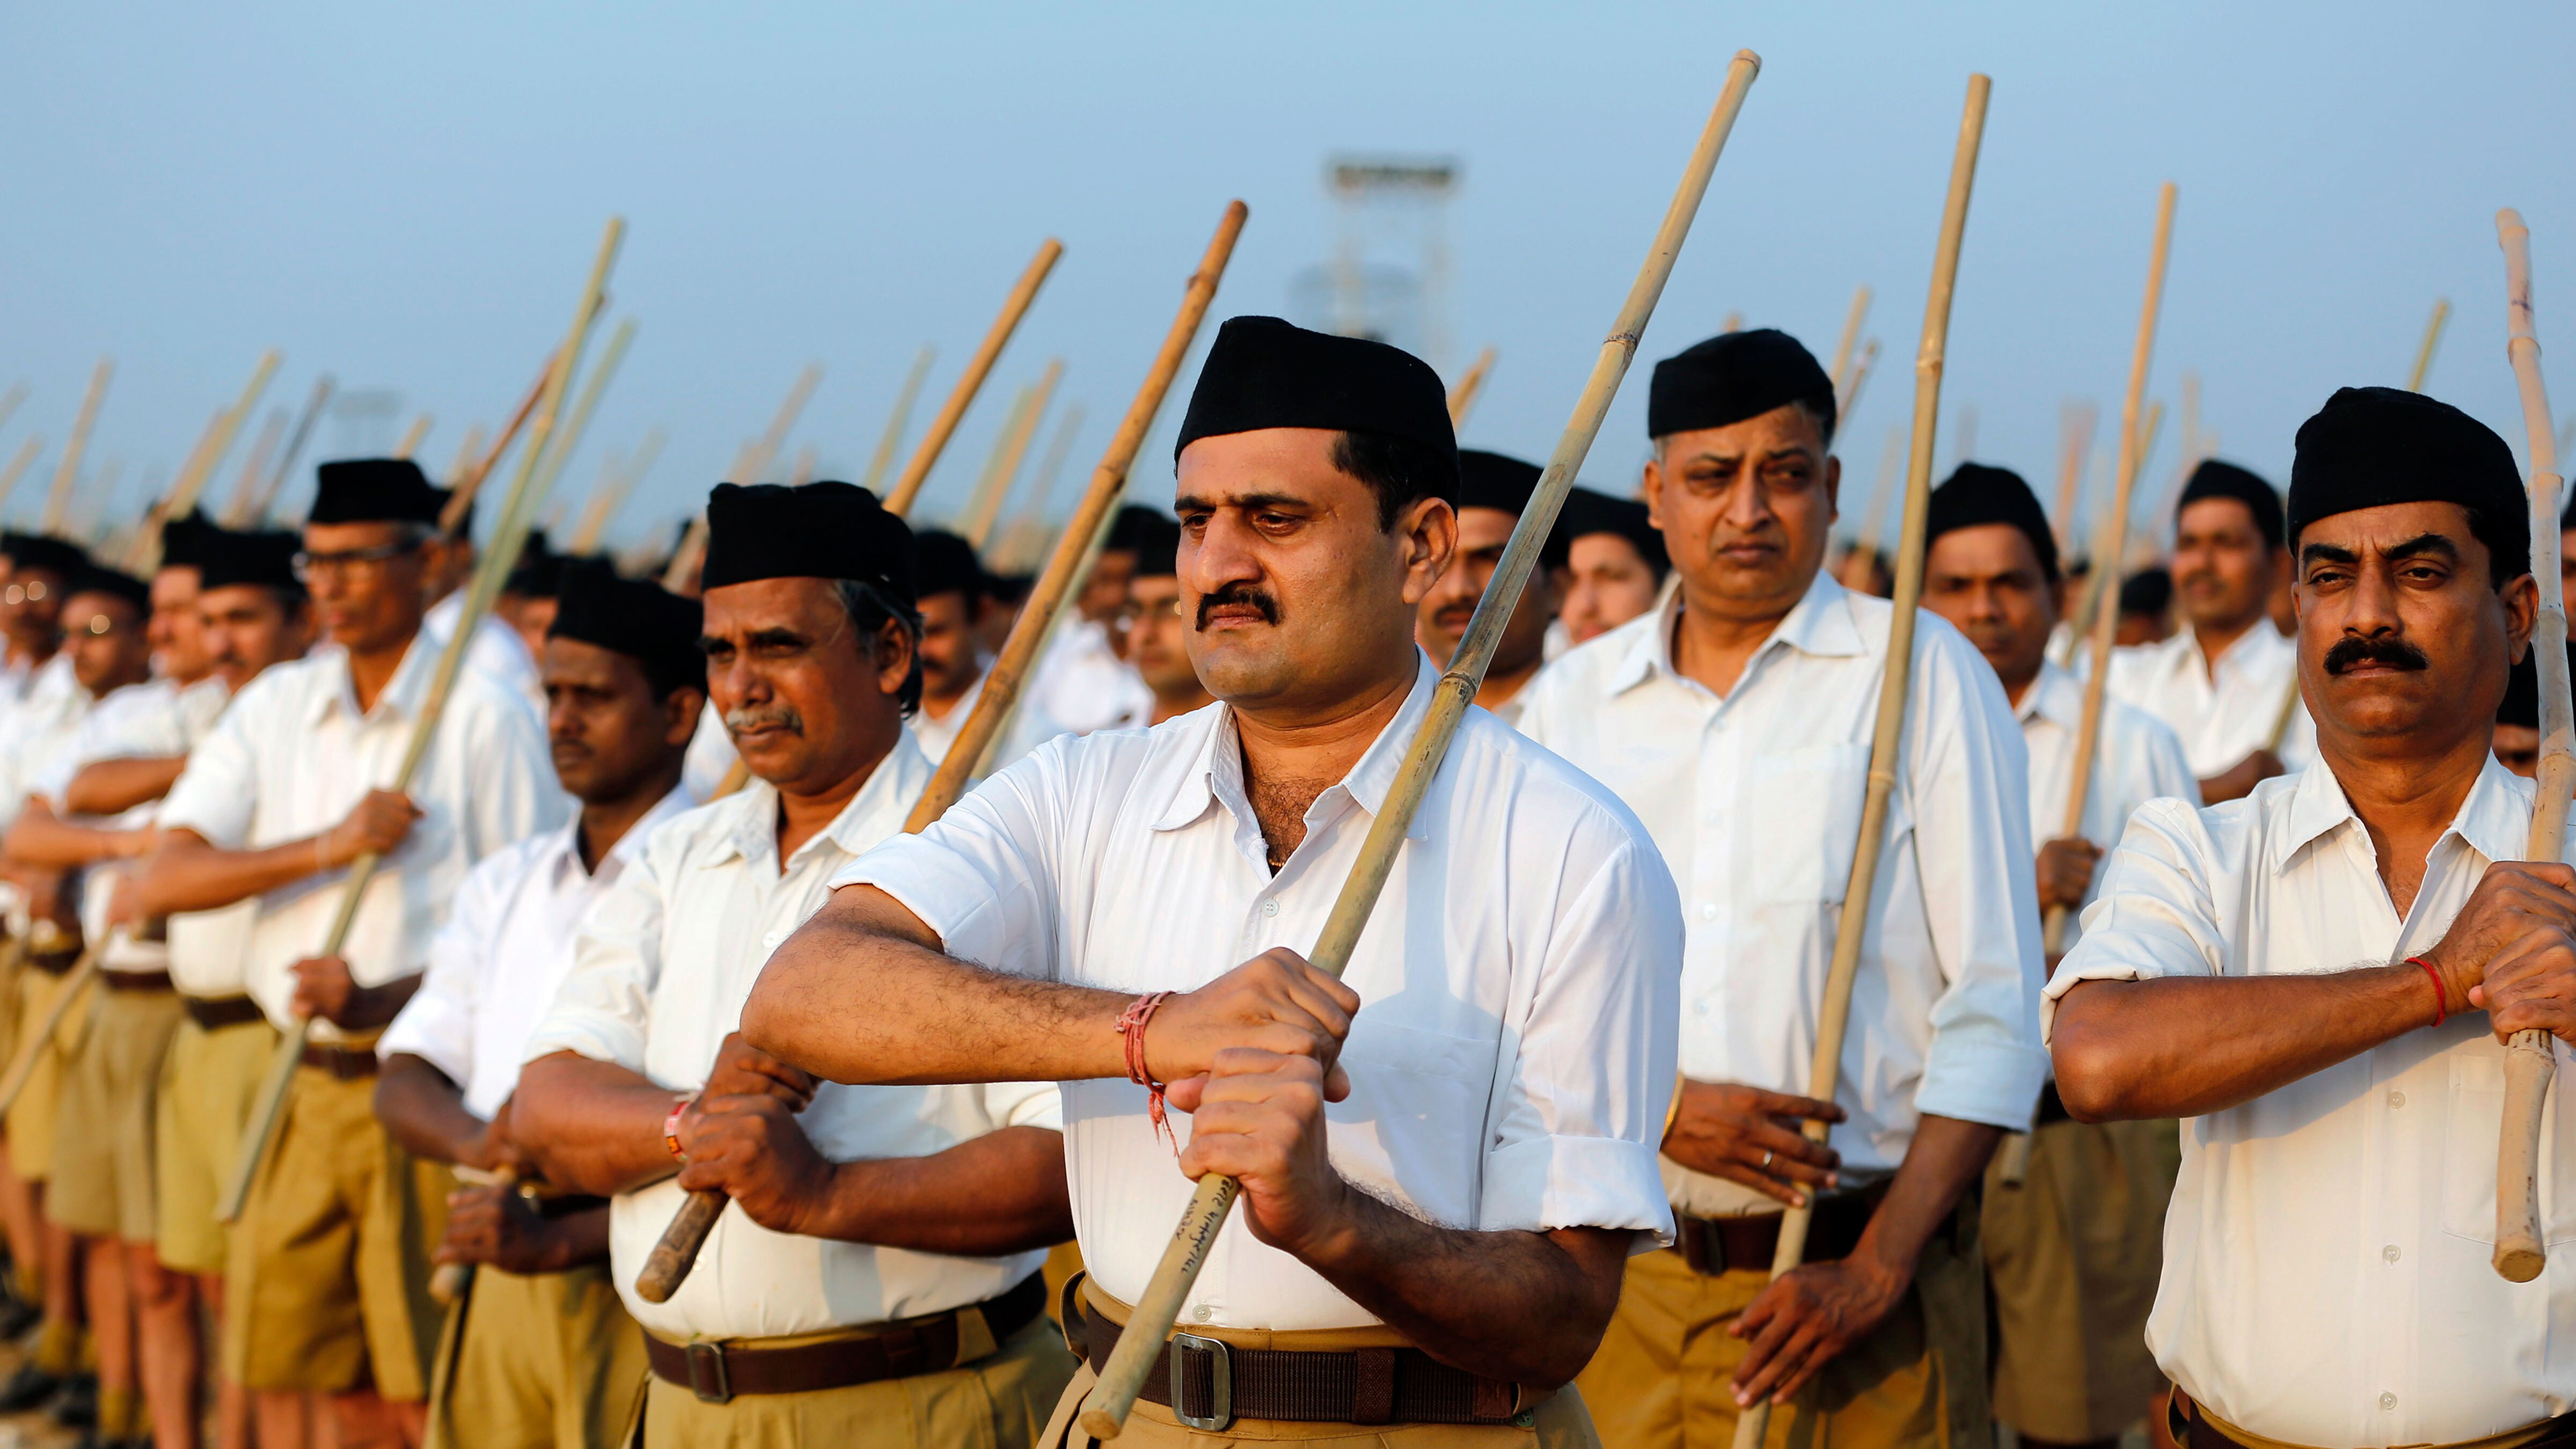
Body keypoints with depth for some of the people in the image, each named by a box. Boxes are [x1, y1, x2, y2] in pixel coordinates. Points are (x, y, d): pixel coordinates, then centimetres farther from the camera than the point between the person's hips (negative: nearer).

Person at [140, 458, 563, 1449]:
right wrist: (328, 847, -13)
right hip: (306, 1087, 5)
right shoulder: (274, 708, 9)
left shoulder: (484, 717, -6)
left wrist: (380, 1001, -20)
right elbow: (163, 882, 0)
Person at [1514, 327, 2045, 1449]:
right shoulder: (1569, 700, 9)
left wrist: (1878, 1269, -12)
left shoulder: (1927, 675, 0)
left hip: (1856, 1275, -2)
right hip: (1619, 1281, 2)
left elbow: (1996, 1015, -5)